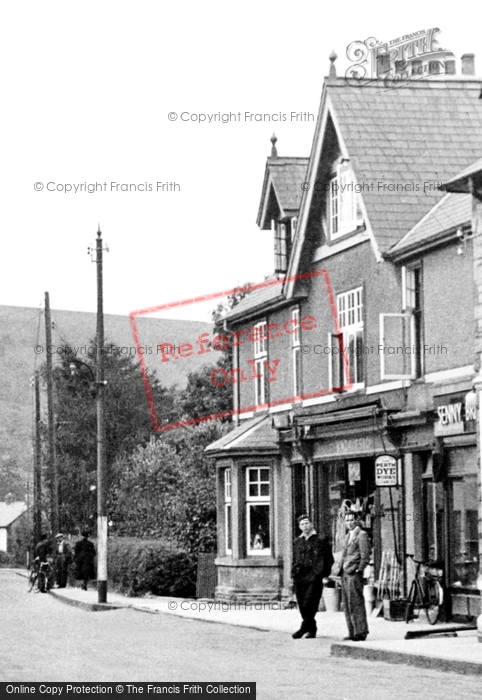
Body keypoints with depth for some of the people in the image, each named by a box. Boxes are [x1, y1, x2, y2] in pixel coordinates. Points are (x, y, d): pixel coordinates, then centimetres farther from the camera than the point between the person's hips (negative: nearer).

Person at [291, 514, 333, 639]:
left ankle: (304, 628, -4)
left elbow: (329, 559, 2)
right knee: (302, 606, 4)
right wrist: (294, 573, 13)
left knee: (309, 605, -12)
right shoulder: (297, 542, 16)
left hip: (314, 578, -5)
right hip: (299, 578, 5)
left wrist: (321, 572, -5)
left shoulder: (320, 540, 1)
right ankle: (312, 629, 14)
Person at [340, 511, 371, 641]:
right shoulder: (348, 535, 22)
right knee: (347, 604, 7)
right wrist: (341, 568, 13)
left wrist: (358, 570, -14)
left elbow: (365, 556, -10)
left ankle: (360, 632, -8)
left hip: (354, 573, -9)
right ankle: (352, 632, 11)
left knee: (355, 603, -10)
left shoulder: (361, 534, -5)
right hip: (345, 573, 9)